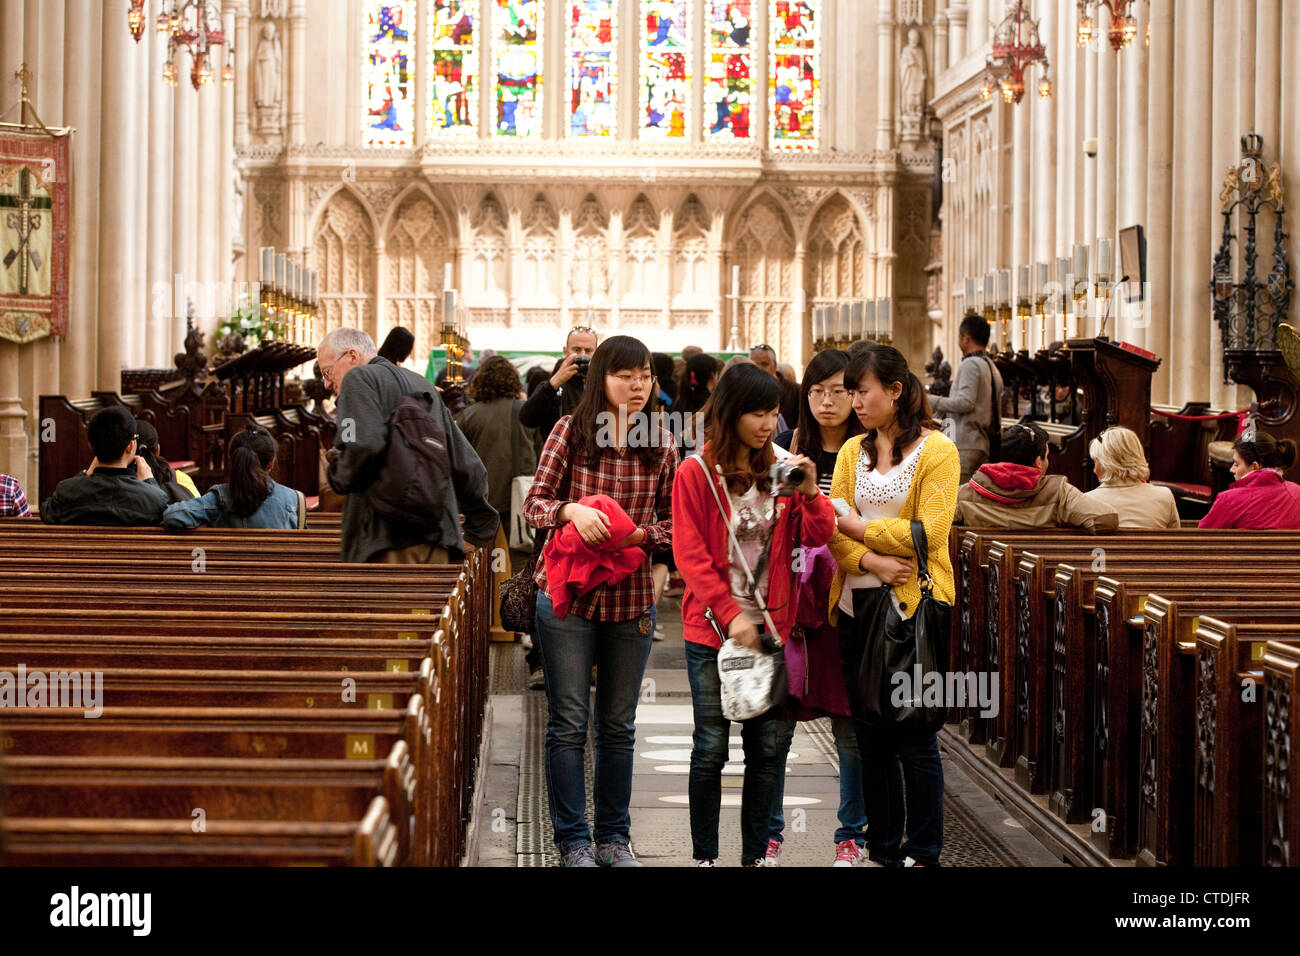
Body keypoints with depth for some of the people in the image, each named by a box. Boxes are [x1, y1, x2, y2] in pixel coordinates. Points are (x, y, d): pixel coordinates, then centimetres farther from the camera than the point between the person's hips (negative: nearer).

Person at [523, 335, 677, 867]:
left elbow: (672, 523, 6)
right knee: (569, 722, 1)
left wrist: (640, 534, -14)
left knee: (619, 725, 12)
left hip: (632, 598, 3)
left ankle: (614, 837, 23)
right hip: (567, 593, -2)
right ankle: (574, 840, 11)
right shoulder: (570, 431, -3)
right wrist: (570, 510, -22)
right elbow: (534, 504, -3)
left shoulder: (661, 447, 3)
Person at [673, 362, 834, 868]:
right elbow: (691, 556, -8)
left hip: (771, 627, 4)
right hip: (712, 629, -3)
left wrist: (809, 493, -13)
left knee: (768, 746, 4)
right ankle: (704, 856, 12)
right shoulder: (697, 473, -4)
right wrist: (731, 615, -16)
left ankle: (756, 854, 14)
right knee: (712, 748, 1)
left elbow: (817, 539, 5)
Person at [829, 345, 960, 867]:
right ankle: (882, 847, 19)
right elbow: (834, 529, 3)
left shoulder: (937, 450, -5)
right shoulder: (853, 450, 12)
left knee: (913, 737, -3)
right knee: (870, 735, 10)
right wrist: (873, 561, -15)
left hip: (913, 605, -5)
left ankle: (924, 853, 7)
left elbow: (929, 533, -13)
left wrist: (856, 526, -8)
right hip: (858, 604, 6)